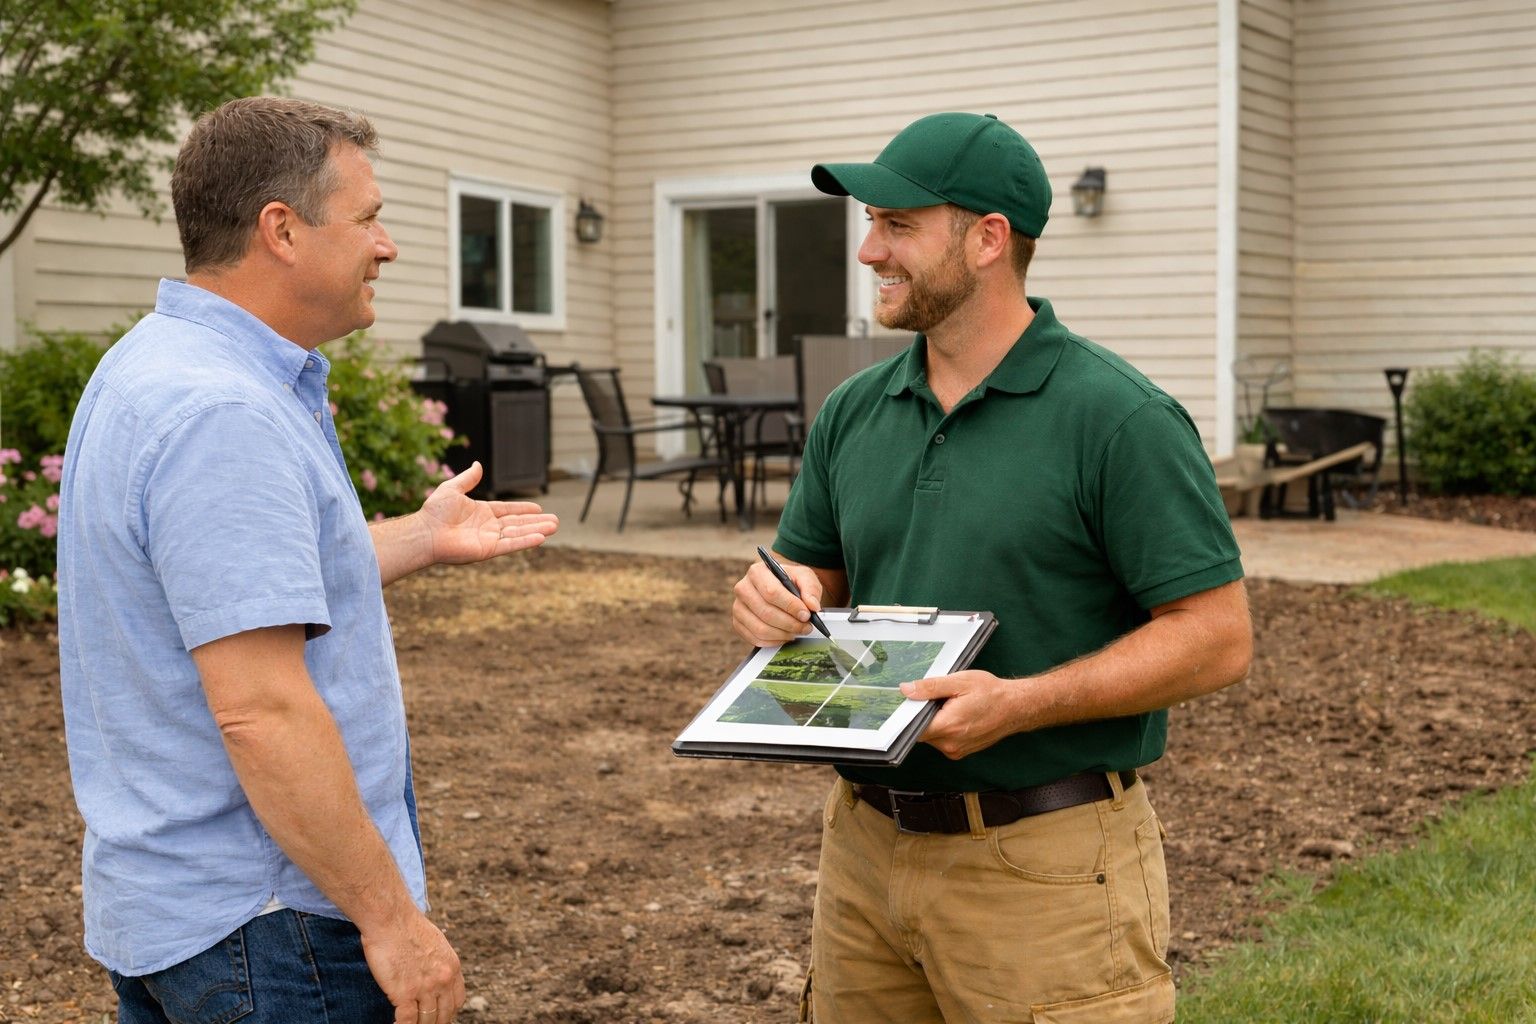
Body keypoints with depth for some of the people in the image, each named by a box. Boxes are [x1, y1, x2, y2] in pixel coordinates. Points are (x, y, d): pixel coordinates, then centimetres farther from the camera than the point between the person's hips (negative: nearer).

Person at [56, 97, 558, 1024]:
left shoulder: (160, 366, 9)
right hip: (261, 929, -10)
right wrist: (391, 916, -21)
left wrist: (423, 540, 21)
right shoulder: (224, 416, -24)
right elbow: (261, 711, -28)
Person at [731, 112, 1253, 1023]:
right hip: (865, 845, 6)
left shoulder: (1121, 419, -12)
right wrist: (778, 598, -5)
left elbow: (1218, 638, -14)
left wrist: (1021, 703, -24)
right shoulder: (854, 412, 8)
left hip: (1044, 864, -6)